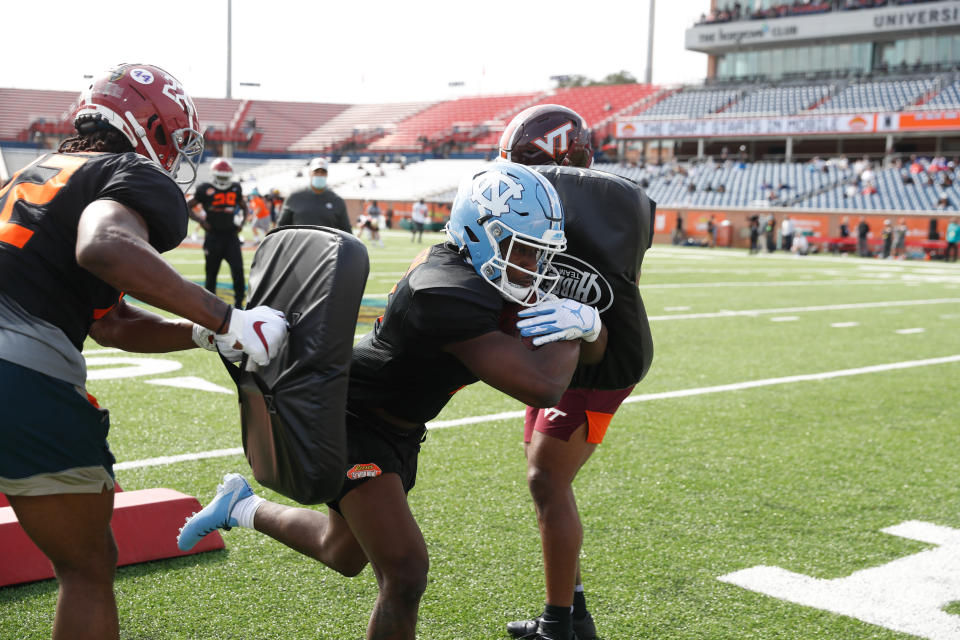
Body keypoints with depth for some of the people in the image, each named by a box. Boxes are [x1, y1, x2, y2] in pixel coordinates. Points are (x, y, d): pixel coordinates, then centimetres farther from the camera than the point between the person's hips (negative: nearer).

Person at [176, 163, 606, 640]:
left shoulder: (499, 274, -8)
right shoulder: (447, 295, -34)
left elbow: (594, 347, -4)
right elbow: (540, 387, -41)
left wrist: (585, 320, -26)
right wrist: (568, 336, -22)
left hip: (399, 430, 9)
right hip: (352, 417, -9)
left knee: (344, 556, 26)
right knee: (404, 573, -17)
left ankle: (242, 507, 49)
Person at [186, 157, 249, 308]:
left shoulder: (235, 189, 9)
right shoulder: (205, 189, -2)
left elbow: (244, 207, 25)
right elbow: (187, 206, 4)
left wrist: (241, 222, 10)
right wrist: (200, 220, -6)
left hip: (231, 236, 2)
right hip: (213, 237, -2)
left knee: (238, 270, -9)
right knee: (211, 272, 6)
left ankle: (239, 303, 1)